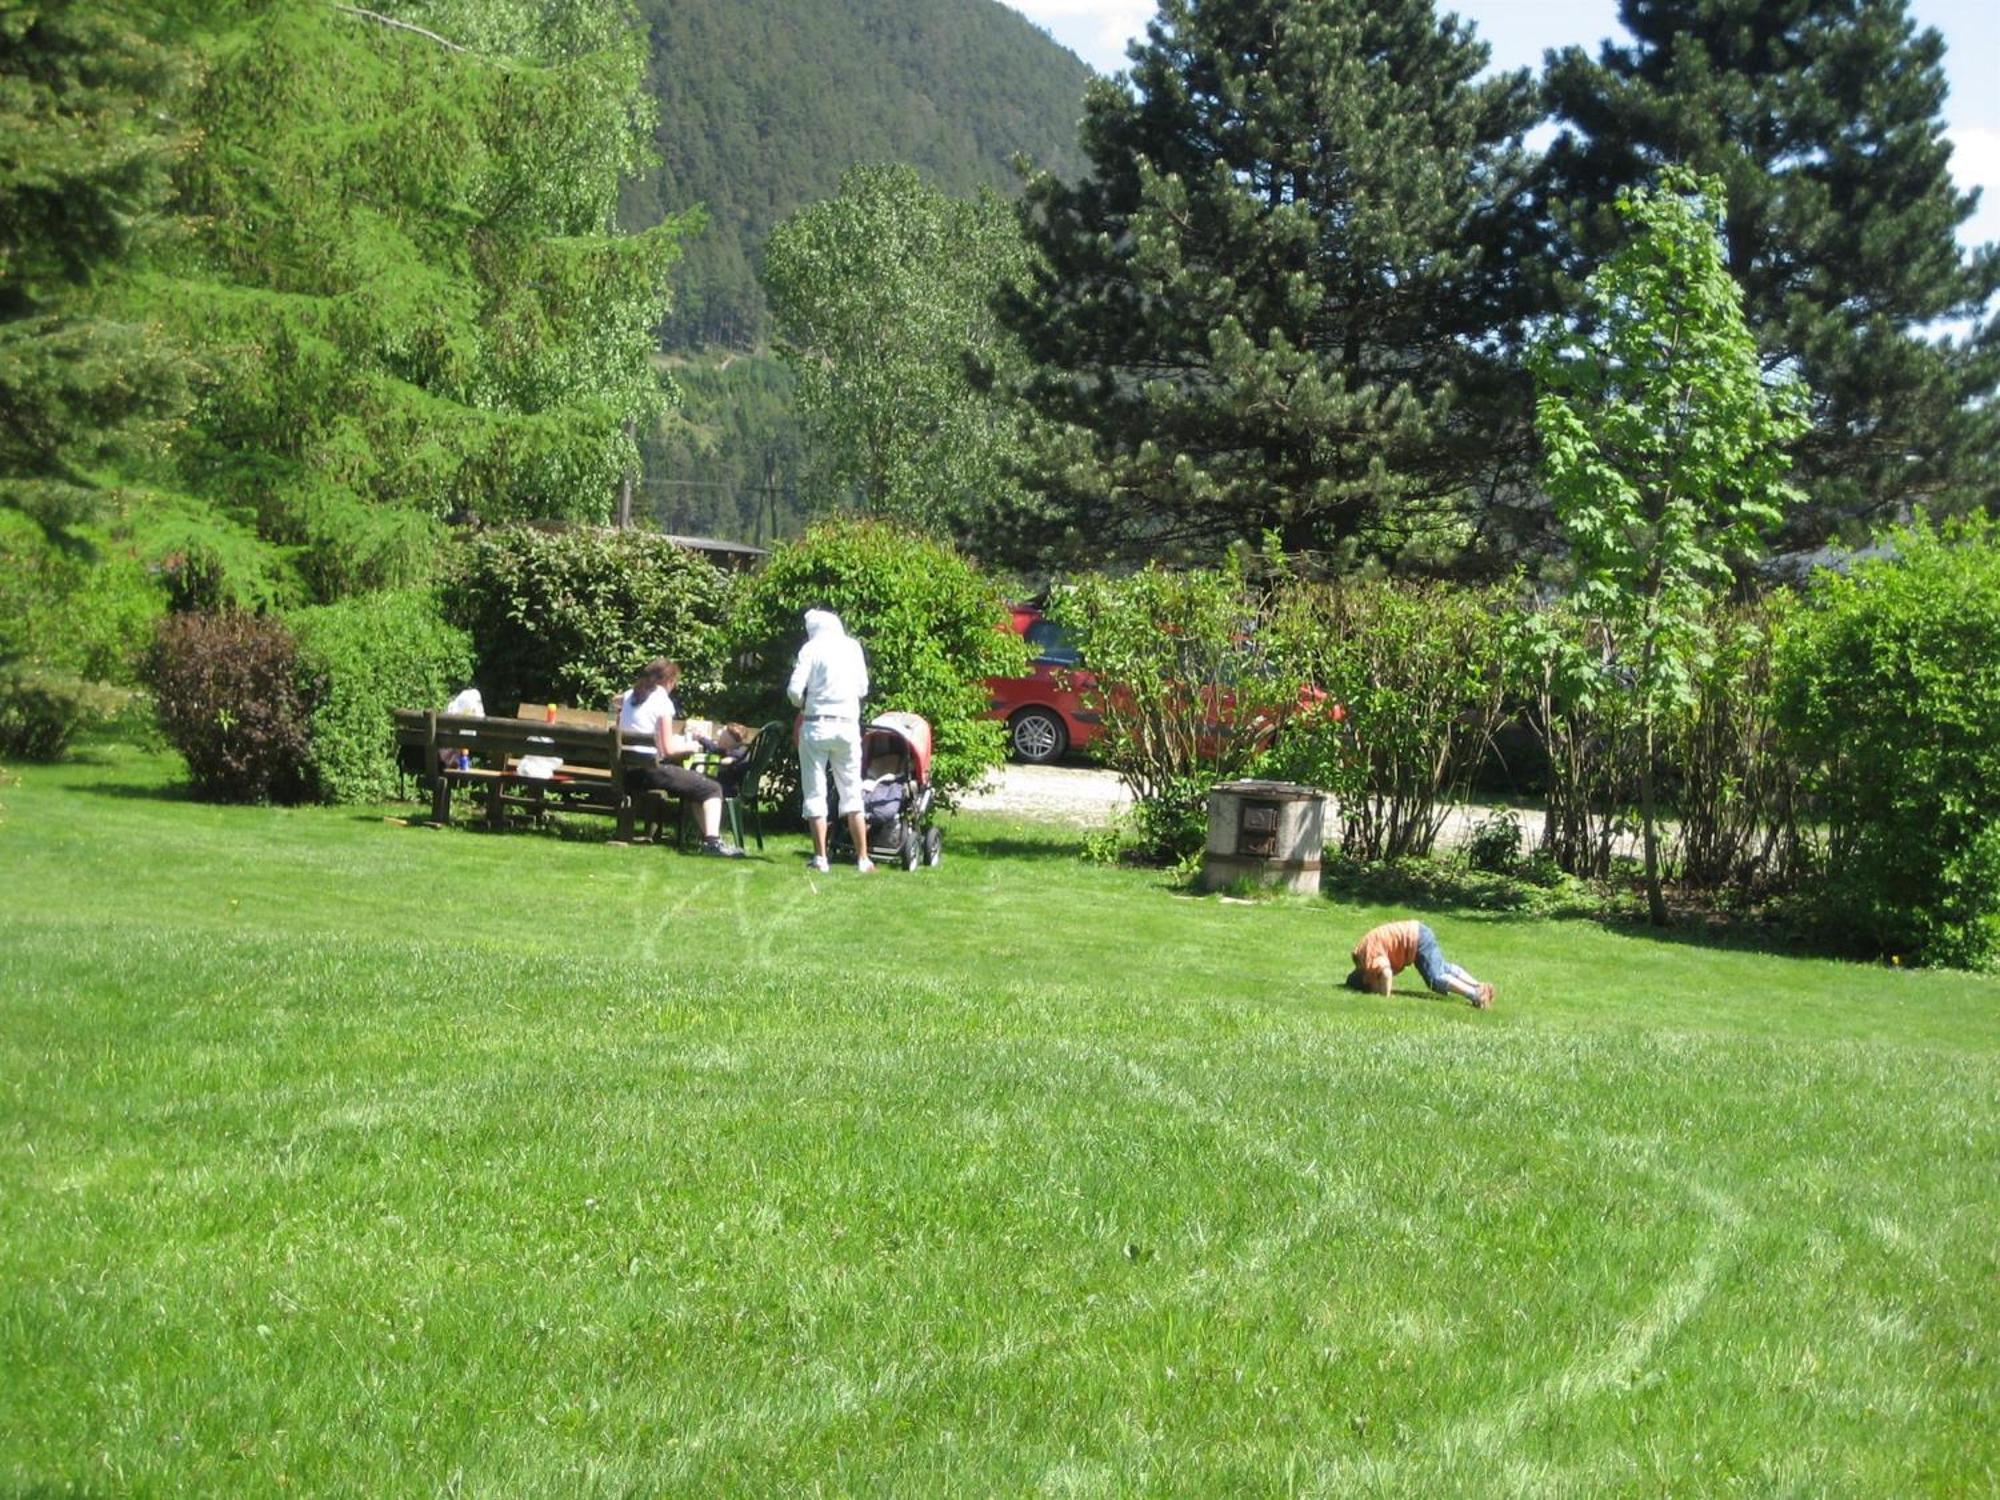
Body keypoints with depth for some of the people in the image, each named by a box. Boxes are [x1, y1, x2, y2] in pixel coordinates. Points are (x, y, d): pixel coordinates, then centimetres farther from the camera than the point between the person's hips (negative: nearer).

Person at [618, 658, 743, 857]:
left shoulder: (629, 696, 11)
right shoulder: (662, 701, -10)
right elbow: (667, 749, -15)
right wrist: (689, 746, 5)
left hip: (629, 771, 8)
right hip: (651, 770, -8)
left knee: (695, 781, 26)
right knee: (712, 788, -2)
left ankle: (706, 835, 19)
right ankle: (712, 839, -19)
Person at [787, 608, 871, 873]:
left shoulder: (811, 648, -4)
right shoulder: (853, 646, 6)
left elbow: (794, 689, -9)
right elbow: (863, 689, 10)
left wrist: (802, 703, 11)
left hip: (816, 724, -3)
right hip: (848, 724, 3)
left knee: (815, 793, 4)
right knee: (852, 793, 9)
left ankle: (820, 858, 0)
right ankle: (863, 858, 7)